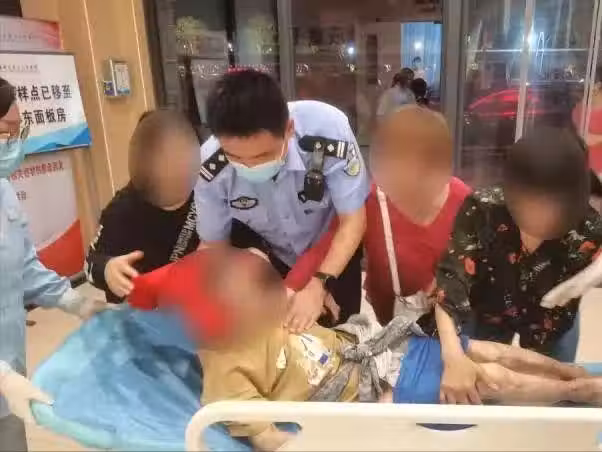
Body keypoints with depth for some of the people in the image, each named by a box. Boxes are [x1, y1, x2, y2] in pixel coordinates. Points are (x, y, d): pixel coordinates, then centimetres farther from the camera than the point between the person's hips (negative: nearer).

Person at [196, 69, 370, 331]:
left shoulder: (328, 131, -37)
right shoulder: (212, 167, -30)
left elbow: (352, 221, -26)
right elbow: (213, 244, -13)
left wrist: (319, 284, -36)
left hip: (334, 253, -1)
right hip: (266, 254, 1)